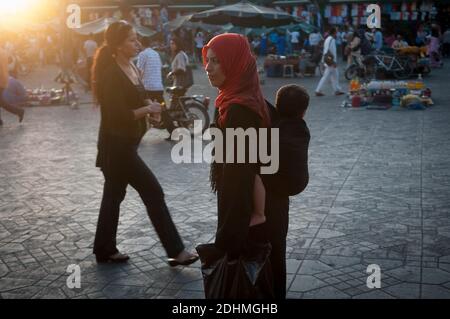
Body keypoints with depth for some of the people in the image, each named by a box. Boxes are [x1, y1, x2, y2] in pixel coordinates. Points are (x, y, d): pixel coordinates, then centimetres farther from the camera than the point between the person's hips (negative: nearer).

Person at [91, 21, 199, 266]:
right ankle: (176, 251, 3)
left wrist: (148, 108, -1)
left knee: (114, 194, 16)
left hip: (125, 144, 9)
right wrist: (148, 109, -14)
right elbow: (119, 115, -25)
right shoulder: (112, 73, -20)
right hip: (117, 146, -9)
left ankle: (105, 250, 29)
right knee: (153, 193, -5)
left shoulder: (131, 67, 8)